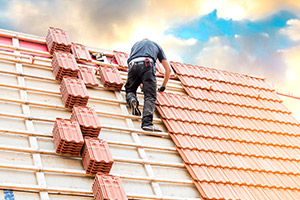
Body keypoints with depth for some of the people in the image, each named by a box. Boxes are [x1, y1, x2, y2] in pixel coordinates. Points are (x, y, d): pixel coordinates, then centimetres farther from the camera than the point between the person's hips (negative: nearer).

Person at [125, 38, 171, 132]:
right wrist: (163, 86, 45)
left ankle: (132, 100, -13)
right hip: (147, 64, -2)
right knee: (150, 96, -10)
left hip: (133, 65, 2)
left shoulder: (136, 44, 42)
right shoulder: (156, 45, 37)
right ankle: (147, 123, -31)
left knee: (130, 90, 23)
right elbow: (168, 69, 34)